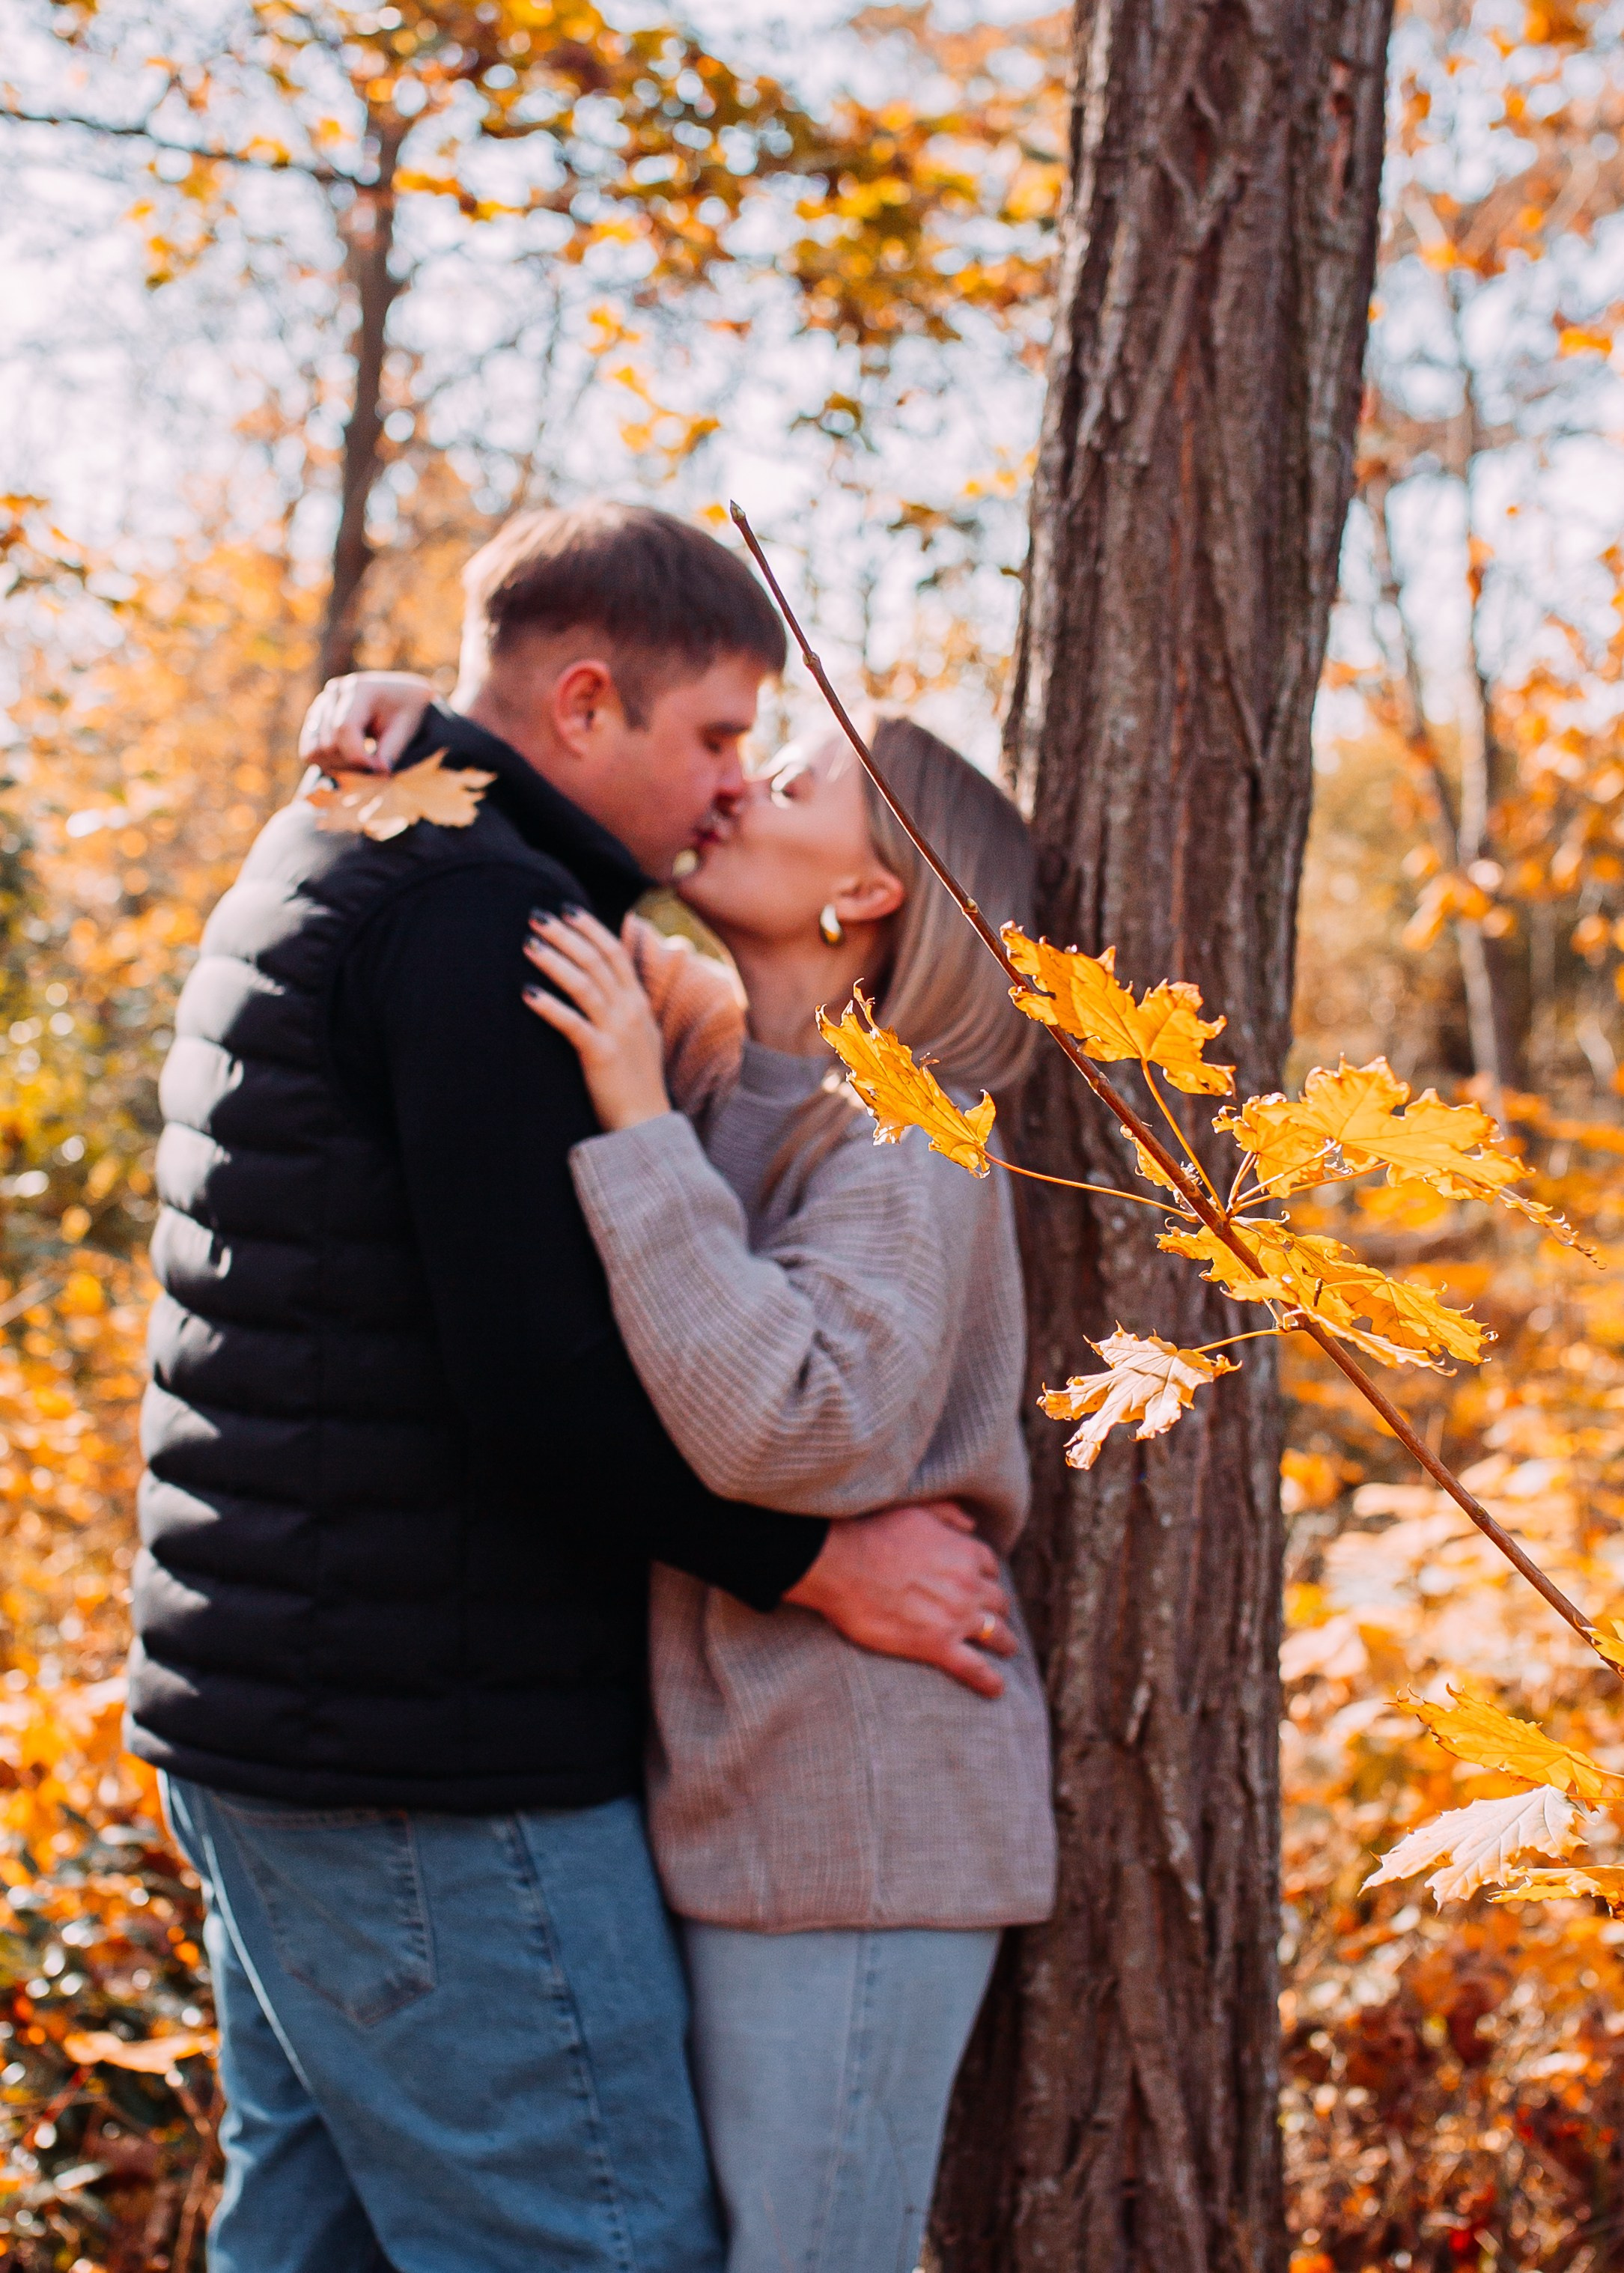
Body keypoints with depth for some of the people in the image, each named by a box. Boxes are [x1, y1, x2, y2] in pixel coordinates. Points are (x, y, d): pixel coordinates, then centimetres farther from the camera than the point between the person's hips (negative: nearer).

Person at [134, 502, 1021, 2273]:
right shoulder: (477, 914, -16)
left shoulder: (317, 880, 18)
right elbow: (545, 1380, -23)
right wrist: (816, 1559, -12)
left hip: (261, 1725, 11)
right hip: (427, 1761, -10)